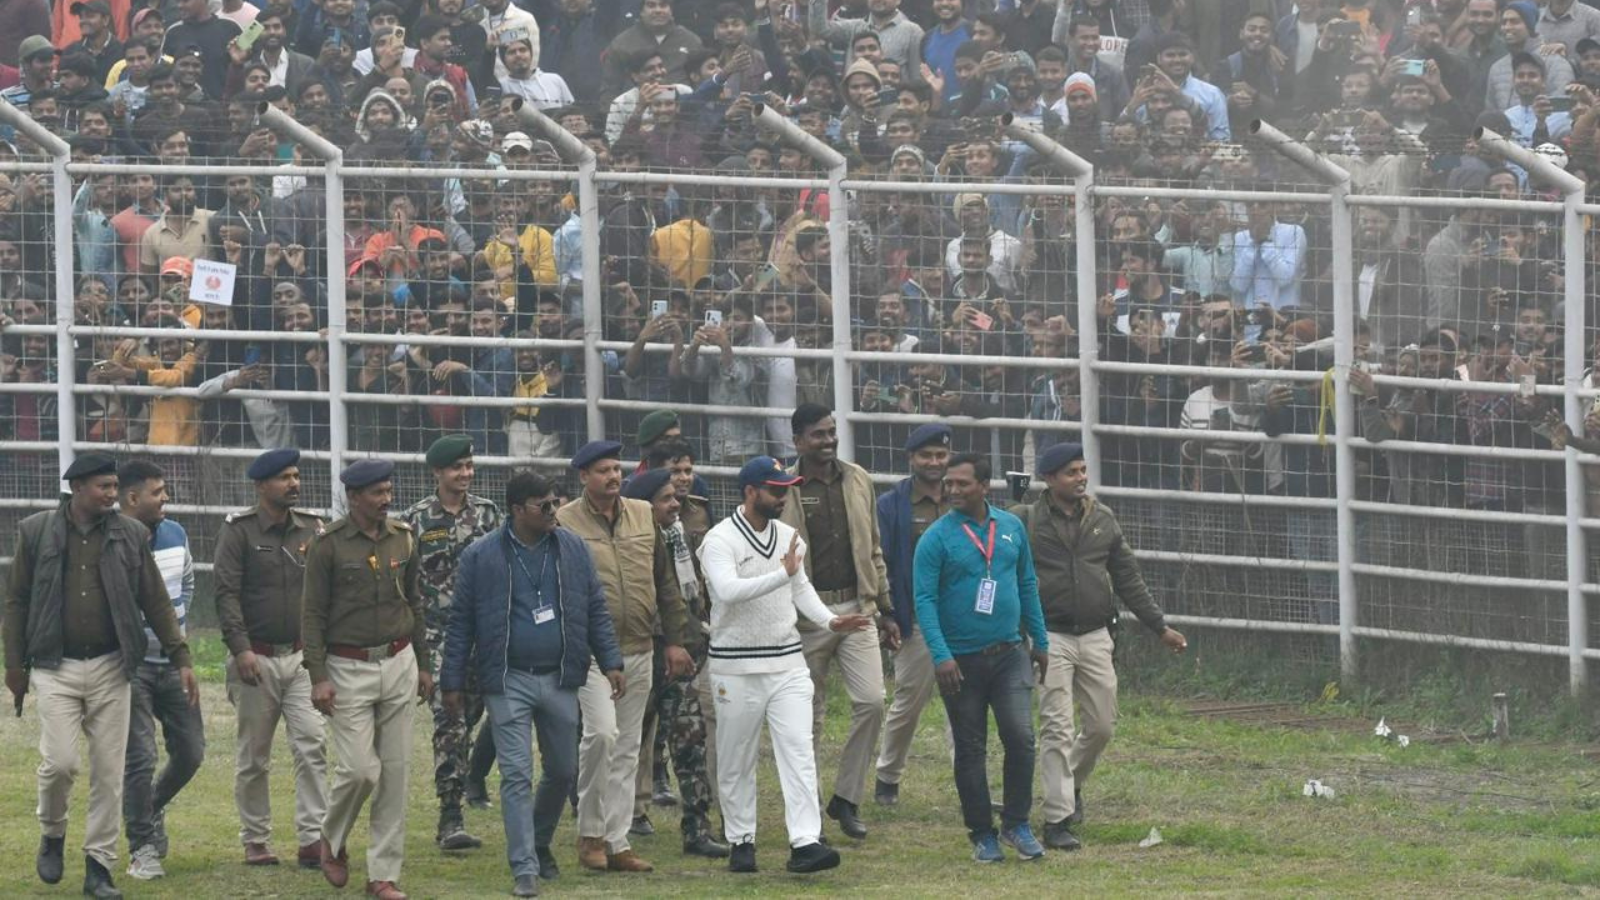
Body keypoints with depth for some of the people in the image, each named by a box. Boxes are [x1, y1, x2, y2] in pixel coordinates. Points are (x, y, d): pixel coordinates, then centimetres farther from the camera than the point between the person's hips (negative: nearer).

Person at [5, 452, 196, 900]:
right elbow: (17, 601, 6)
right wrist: (15, 665, 4)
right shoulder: (36, 532, 1)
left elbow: (155, 601, 8)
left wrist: (181, 657, 2)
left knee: (109, 771, 0)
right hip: (56, 667, -2)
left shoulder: (131, 535, 4)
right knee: (59, 762, -13)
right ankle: (52, 836, 15)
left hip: (111, 667, 2)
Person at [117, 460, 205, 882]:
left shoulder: (175, 535, 6)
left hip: (173, 661, 6)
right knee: (139, 759, -6)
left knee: (190, 752, 9)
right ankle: (142, 849, 4)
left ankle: (153, 807, 35)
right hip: (131, 667, -6)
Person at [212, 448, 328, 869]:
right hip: (256, 659, -3)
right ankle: (255, 841, 15)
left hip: (303, 656, 3)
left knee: (312, 745, -10)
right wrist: (240, 648, -19)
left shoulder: (312, 529, 9)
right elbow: (227, 593, -10)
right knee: (253, 756, 5)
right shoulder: (238, 531, -3)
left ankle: (312, 841, -12)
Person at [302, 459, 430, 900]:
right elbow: (312, 613, -7)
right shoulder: (328, 544, -7)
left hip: (398, 664, 4)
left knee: (394, 770, 2)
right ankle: (332, 842, 18)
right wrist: (318, 677, -12)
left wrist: (423, 665, 15)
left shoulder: (402, 539, 7)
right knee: (359, 768, -11)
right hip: (349, 668, -4)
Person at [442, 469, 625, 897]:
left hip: (560, 680, 4)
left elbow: (596, 610, 10)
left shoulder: (572, 549, 4)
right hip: (508, 682, -4)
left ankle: (539, 843, 36)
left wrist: (611, 662, 3)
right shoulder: (480, 557, -5)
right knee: (516, 774, -8)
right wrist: (453, 683, -2)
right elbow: (460, 622, 0)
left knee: (562, 770, 12)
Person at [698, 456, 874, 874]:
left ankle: (805, 843, -15)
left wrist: (828, 619, 4)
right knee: (736, 762, 6)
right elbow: (728, 590, -29)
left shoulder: (788, 537, 9)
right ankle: (741, 842, 20)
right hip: (736, 667, -4)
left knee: (799, 752, -8)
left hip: (787, 663, 4)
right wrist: (782, 573, -35)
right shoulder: (721, 540, -12)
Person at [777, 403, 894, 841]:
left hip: (857, 610, 3)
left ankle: (846, 798, 3)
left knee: (871, 701, -10)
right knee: (809, 715, 4)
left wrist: (886, 610, 15)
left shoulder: (857, 481, 10)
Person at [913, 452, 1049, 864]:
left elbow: (1027, 585, 15)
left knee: (1021, 737, -10)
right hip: (962, 660, -2)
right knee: (971, 749, 5)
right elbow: (925, 599, -12)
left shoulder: (1011, 527, 5)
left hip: (1009, 655, 2)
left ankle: (1016, 823, 6)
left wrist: (1040, 642, 15)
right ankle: (982, 834, 15)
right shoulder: (937, 538, -8)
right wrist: (941, 656, -21)